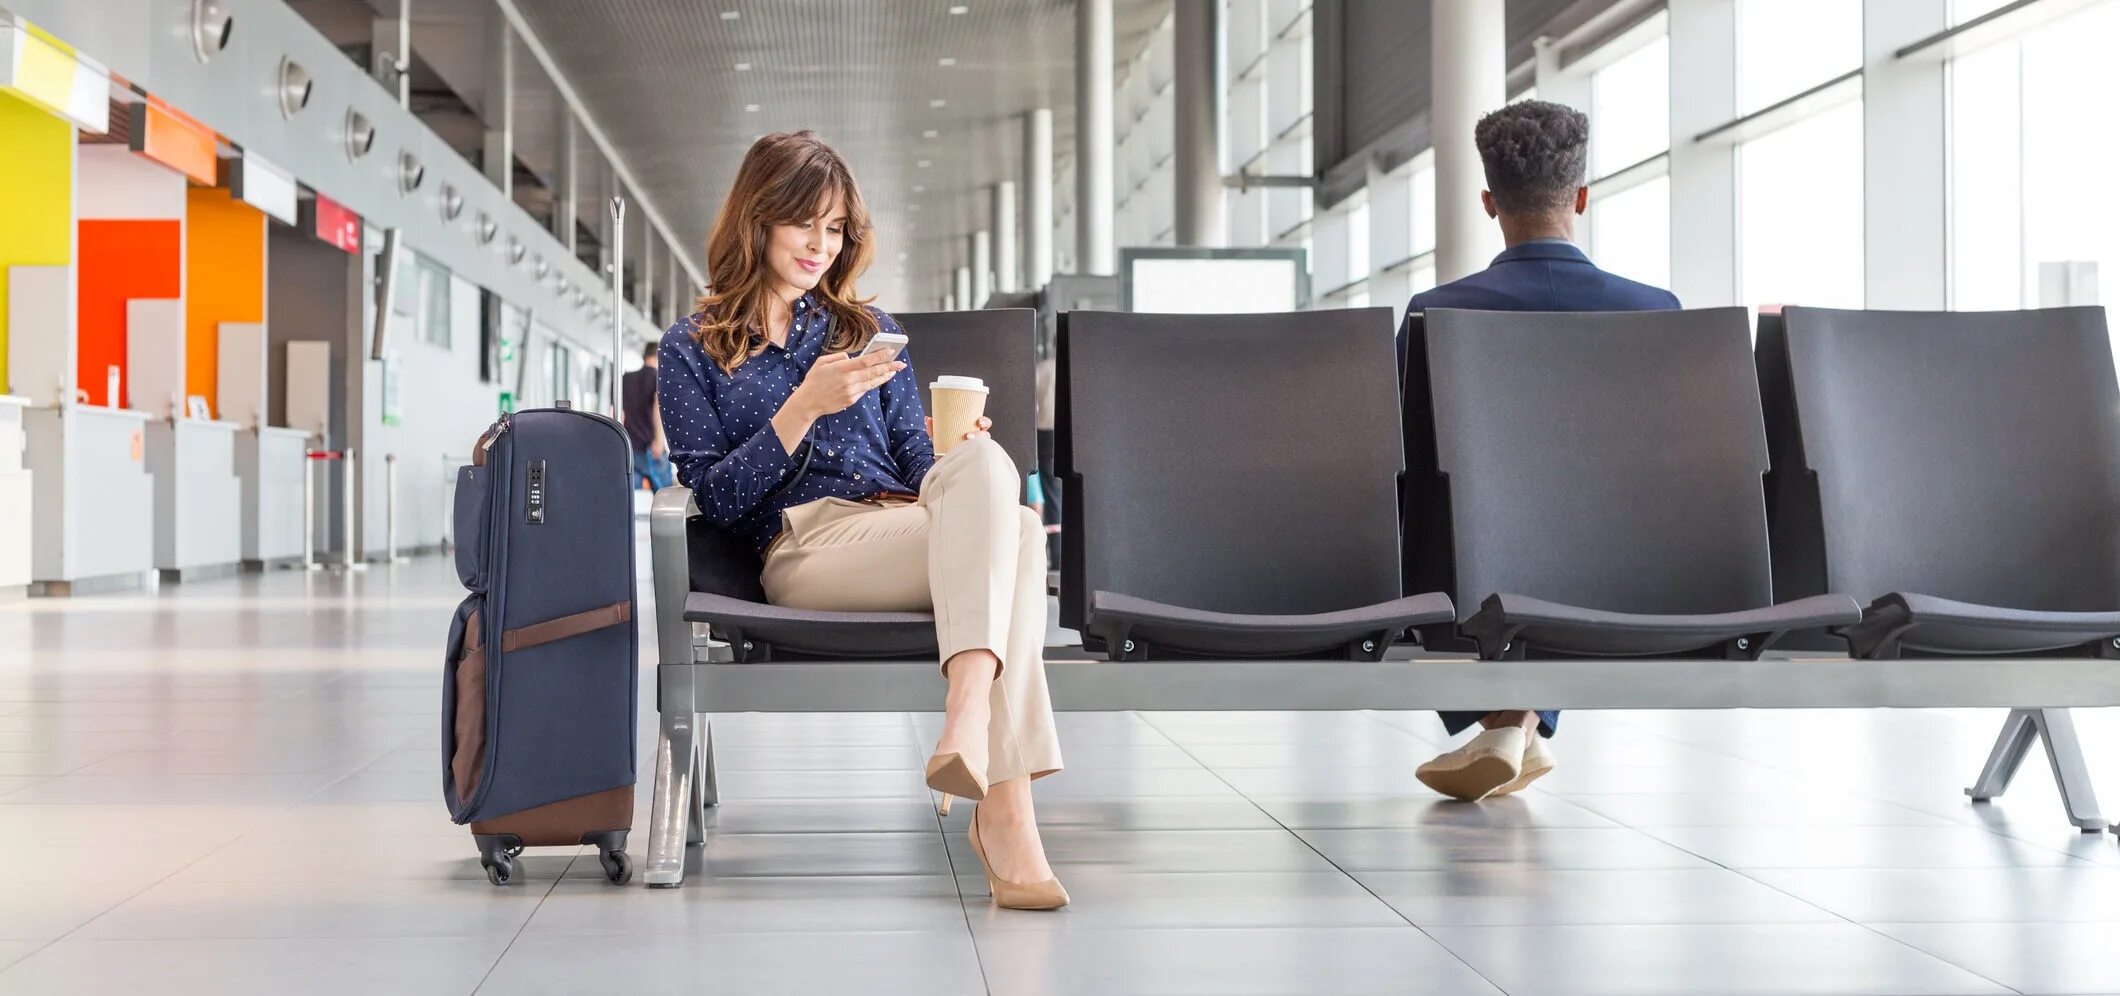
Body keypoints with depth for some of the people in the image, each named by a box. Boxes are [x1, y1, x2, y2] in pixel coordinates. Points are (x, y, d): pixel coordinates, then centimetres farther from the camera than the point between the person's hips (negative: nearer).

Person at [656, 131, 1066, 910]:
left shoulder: (868, 331, 29)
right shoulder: (692, 350, 17)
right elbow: (717, 500, 5)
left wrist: (958, 453, -3)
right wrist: (804, 408, -8)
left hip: (908, 526, 4)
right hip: (803, 547, -4)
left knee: (985, 462, -37)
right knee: (1012, 532, -35)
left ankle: (968, 712, -53)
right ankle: (1004, 805, -49)